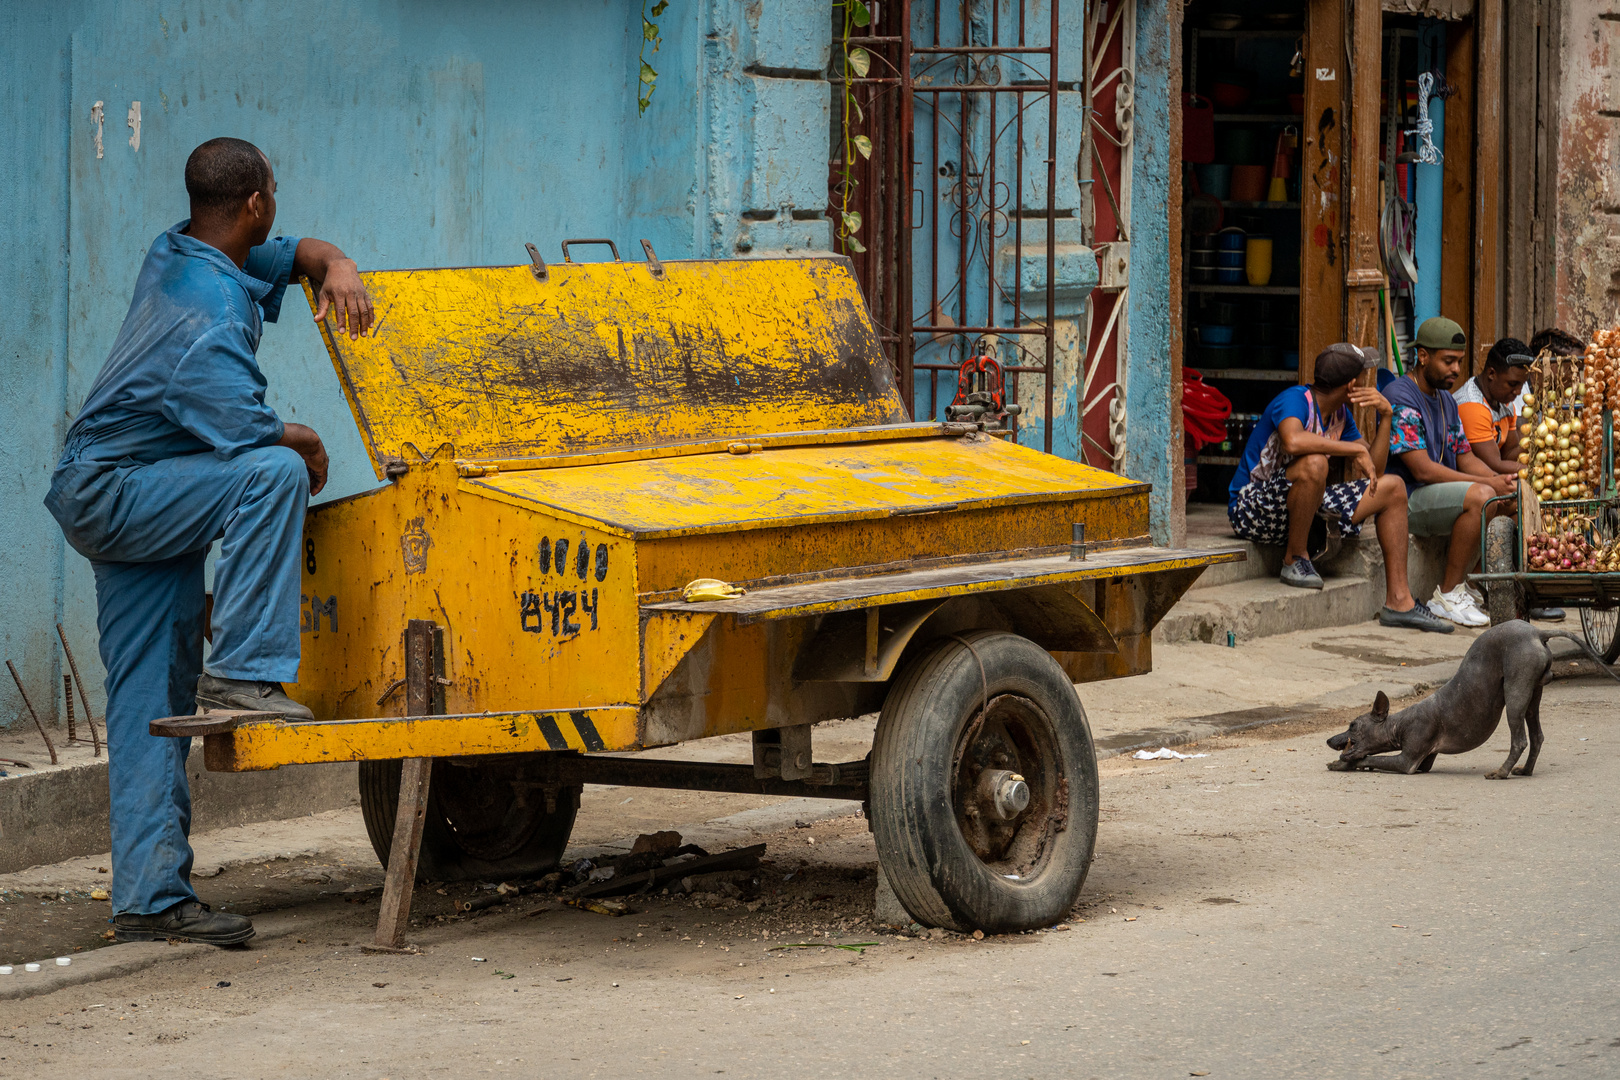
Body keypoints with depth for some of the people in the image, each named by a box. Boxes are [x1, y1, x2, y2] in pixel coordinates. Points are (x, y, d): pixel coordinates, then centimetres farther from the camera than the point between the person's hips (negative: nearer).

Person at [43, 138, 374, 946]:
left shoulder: (177, 256, 9)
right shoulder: (208, 317, -21)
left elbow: (294, 253, 25)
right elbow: (242, 430, -27)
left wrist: (334, 266, 1)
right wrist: (308, 447, -5)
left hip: (125, 501, 10)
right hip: (113, 492, -10)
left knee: (151, 700, 5)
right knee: (272, 470, -28)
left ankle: (150, 896, 4)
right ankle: (242, 673, -23)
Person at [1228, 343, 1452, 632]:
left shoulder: (1340, 414, 8)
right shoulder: (1295, 400, -20)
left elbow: (1374, 469, 10)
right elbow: (1293, 441, -44)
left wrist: (1385, 416, -2)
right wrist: (1357, 449, -32)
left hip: (1299, 508, 9)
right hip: (1251, 509, -9)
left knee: (1392, 488, 7)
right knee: (1314, 463, -38)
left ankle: (1399, 602, 2)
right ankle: (1295, 559, -18)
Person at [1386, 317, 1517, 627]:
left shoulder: (1447, 401, 17)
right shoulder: (1400, 398, -15)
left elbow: (1466, 459, 16)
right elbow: (1423, 470, -21)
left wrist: (1500, 480, -7)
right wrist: (1489, 483, -20)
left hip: (1442, 494, 9)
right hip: (1406, 499, -9)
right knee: (1481, 496, -30)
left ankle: (1456, 583, 4)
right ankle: (1447, 595, -21)